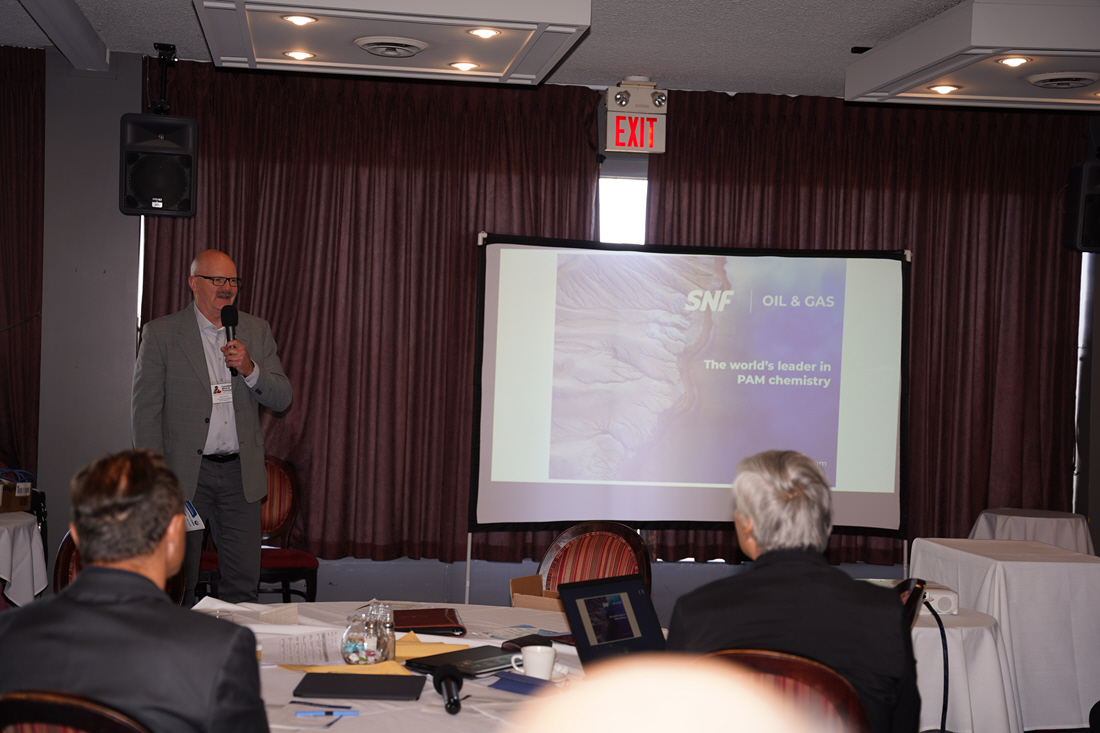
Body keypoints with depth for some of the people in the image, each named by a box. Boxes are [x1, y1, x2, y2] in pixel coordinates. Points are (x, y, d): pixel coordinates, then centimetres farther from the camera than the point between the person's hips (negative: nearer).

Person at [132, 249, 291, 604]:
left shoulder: (257, 331, 9)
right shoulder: (160, 333, -1)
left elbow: (281, 399, 7)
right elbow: (144, 409, -3)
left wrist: (250, 369, -13)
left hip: (240, 472, 3)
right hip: (184, 473, -3)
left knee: (243, 581, 5)